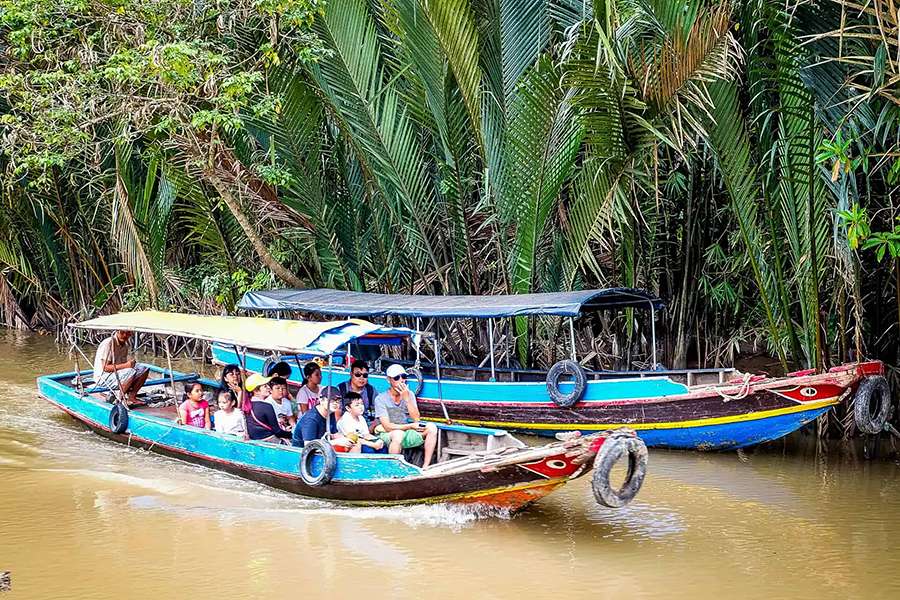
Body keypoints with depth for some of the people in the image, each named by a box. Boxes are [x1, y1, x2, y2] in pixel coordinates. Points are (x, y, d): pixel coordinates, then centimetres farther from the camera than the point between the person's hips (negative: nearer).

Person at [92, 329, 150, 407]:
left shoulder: (125, 345, 8)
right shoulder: (108, 344, -19)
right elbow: (105, 367, -23)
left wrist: (130, 363, -8)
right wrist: (126, 365, -29)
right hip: (103, 378, -9)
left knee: (143, 370, -3)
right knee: (131, 372, -32)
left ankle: (131, 397, -2)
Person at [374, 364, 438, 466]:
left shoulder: (409, 394, 6)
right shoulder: (381, 399, -9)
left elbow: (416, 419, -6)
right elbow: (387, 427, -16)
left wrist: (406, 398, -15)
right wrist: (411, 426, -21)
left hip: (407, 433, 5)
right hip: (388, 435, -5)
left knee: (431, 427, -17)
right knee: (398, 434, -39)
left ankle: (425, 467, -20)